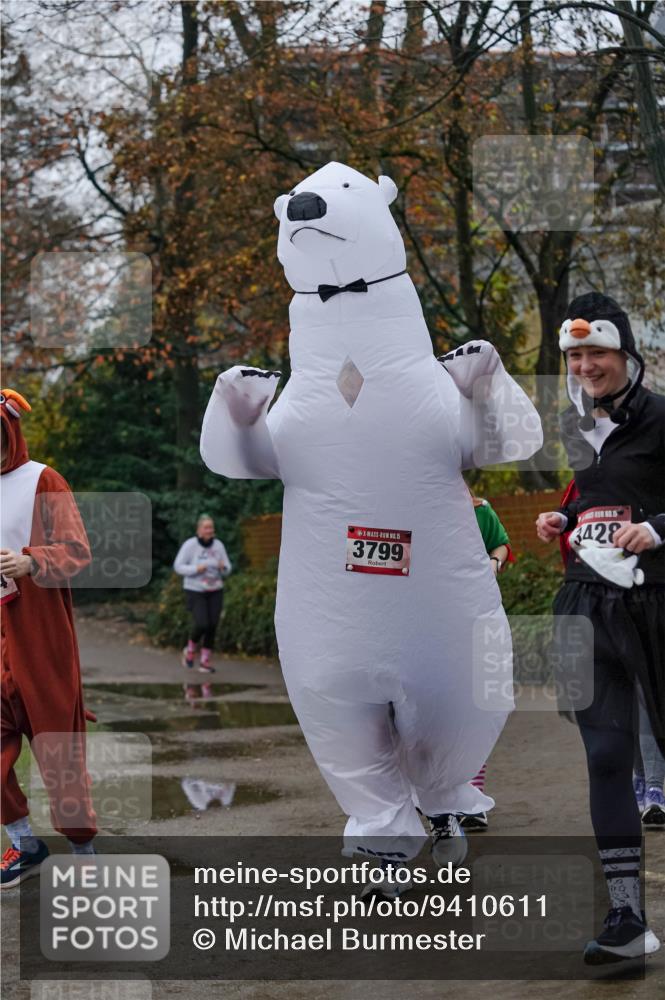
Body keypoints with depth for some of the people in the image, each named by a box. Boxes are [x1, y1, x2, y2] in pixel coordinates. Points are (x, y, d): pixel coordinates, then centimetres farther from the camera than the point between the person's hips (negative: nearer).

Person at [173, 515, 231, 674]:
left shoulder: (218, 545, -2)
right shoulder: (190, 545, -14)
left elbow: (227, 570, 4)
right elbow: (178, 566, -12)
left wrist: (223, 567, -20)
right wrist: (196, 569, -26)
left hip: (214, 591, 4)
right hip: (195, 591, -4)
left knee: (212, 626, -3)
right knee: (201, 624, -17)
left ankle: (204, 662, 9)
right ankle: (190, 650, 13)